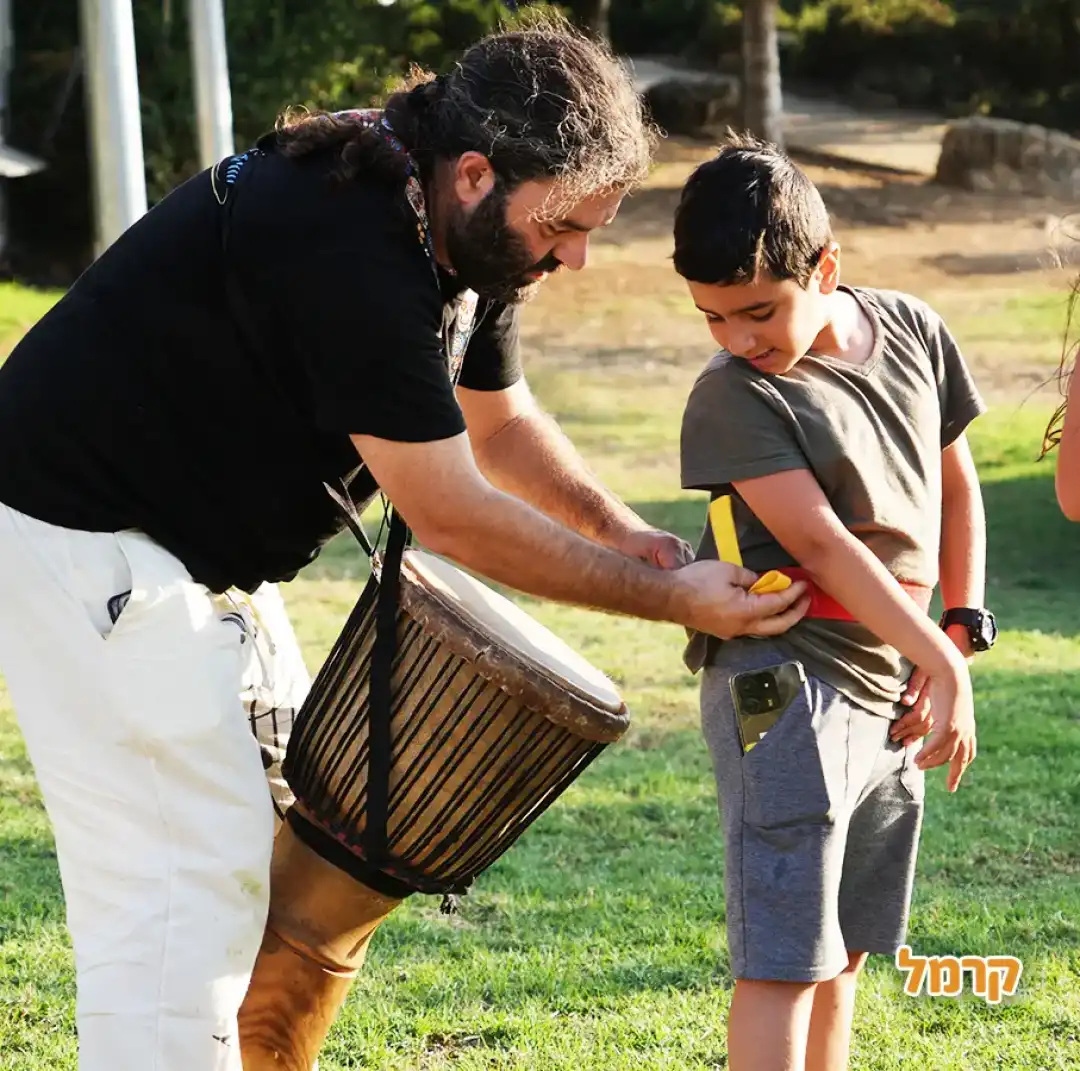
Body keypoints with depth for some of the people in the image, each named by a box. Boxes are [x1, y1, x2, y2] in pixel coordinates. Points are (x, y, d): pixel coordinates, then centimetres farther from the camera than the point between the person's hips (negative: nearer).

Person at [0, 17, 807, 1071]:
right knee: (182, 877, -12)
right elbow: (449, 513, -26)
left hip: (199, 545, 10)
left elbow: (497, 421, 17)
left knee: (283, 819, 14)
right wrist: (667, 599, -18)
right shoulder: (348, 249, -30)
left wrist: (617, 528, -1)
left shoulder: (462, 229, 1)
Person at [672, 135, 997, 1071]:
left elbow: (955, 484, 16)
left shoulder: (914, 334, 5)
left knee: (845, 950, 14)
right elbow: (819, 542, -18)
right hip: (786, 678, -6)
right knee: (785, 955, -9)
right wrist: (940, 659, -21)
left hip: (892, 686, 6)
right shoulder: (733, 398, -12)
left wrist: (961, 631, 5)